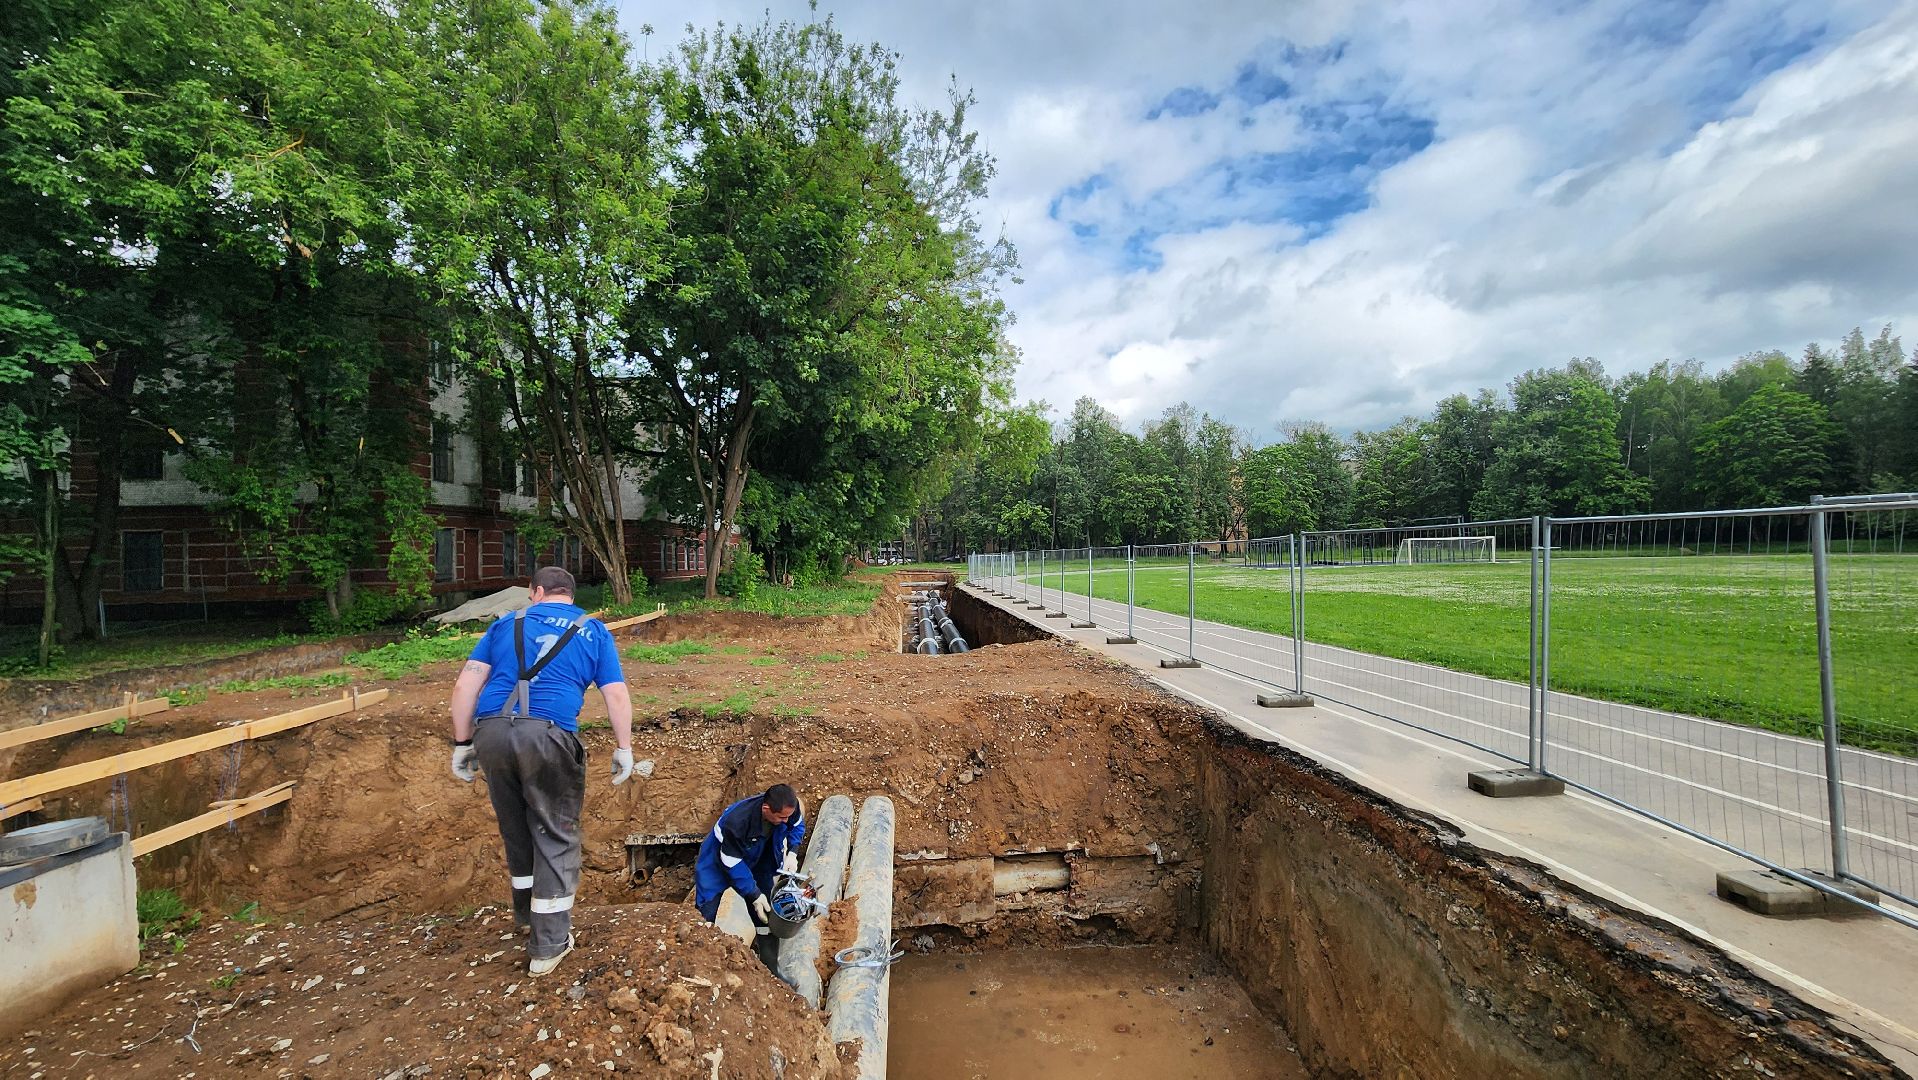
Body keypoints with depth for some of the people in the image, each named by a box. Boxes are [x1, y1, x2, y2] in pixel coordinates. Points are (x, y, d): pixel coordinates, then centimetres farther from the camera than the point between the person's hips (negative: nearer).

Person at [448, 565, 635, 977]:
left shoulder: (507, 623, 18)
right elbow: (618, 696, 5)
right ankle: (549, 944, 14)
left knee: (515, 828, 22)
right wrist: (623, 750, 11)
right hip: (549, 735, -3)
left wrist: (462, 743, 16)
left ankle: (526, 911, 43)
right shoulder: (594, 631, 13)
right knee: (556, 836, 9)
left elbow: (464, 687, 11)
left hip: (491, 731, 3)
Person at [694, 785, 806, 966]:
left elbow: (797, 825, -3)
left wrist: (792, 853, -18)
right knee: (708, 913, -9)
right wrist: (754, 895, -25)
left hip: (757, 859, 5)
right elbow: (732, 863, -29)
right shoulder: (735, 823, -44)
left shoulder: (787, 808, -29)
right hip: (719, 860, -4)